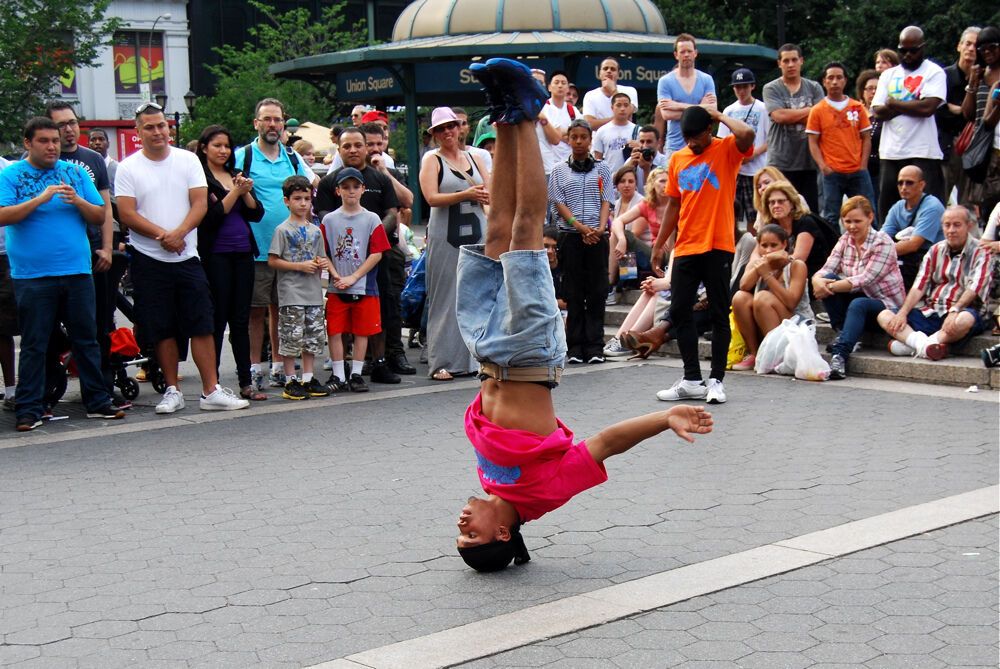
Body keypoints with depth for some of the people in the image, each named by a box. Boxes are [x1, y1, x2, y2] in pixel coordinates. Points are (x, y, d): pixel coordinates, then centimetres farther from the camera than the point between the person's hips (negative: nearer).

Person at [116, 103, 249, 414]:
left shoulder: (188, 160, 5)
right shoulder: (128, 168, 1)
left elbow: (200, 203, -2)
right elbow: (127, 214, -6)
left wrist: (179, 232, -18)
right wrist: (162, 235, -16)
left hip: (187, 257, 1)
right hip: (149, 260, -1)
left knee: (202, 326, -2)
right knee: (162, 330, 5)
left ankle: (211, 391, 2)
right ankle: (172, 391, 15)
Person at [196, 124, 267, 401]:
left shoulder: (237, 175, 15)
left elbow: (256, 214, 11)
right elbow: (211, 216, -13)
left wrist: (246, 192, -6)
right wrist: (235, 192, -13)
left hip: (243, 254, 6)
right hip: (215, 256, -6)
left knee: (241, 320, 7)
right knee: (217, 319, -3)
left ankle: (246, 382, 11)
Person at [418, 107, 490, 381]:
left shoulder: (473, 158, 15)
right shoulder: (432, 159, 3)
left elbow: (492, 194, 12)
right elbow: (431, 197, -12)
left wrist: (482, 195, -10)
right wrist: (466, 195, -19)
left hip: (476, 233, 4)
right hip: (446, 237, -4)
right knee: (446, 299, -3)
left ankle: (473, 357, 9)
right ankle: (442, 362, -1)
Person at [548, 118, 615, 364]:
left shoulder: (601, 168, 11)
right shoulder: (560, 170, 8)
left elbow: (606, 201, 5)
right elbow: (559, 202, 2)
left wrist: (600, 227, -12)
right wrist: (580, 226, -12)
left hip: (597, 237, 1)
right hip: (570, 236, -1)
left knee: (597, 292, 0)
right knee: (574, 293, 1)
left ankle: (595, 347, 3)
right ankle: (575, 348, 4)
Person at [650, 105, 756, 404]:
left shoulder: (726, 151, -2)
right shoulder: (677, 159, 11)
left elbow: (747, 134, -26)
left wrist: (719, 115, -10)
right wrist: (658, 245, 15)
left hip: (718, 247, -5)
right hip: (685, 248, 5)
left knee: (719, 314, 2)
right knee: (679, 312, 4)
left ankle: (716, 380, 7)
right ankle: (692, 380, 12)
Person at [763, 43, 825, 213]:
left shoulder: (814, 88, 12)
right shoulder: (771, 89, 5)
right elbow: (779, 116, -11)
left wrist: (792, 116, -10)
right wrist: (809, 110, -1)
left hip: (809, 161, 2)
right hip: (781, 162, -2)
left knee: (811, 211, 2)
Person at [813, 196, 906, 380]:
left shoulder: (883, 242, -13)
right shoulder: (844, 241, 5)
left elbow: (866, 280, -24)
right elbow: (827, 269, -6)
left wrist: (830, 287, -30)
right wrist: (817, 280, -31)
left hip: (886, 304, -6)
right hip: (856, 297, 6)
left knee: (858, 305, -38)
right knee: (826, 280, -19)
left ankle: (840, 355, -49)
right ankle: (842, 333, -18)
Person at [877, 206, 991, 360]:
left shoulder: (980, 252, -2)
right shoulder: (936, 250, 14)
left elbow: (975, 288, -16)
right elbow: (919, 286, 6)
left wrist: (954, 310, -33)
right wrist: (903, 312, -10)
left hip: (960, 312, -5)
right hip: (930, 312, 5)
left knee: (965, 320, -41)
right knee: (884, 316, -13)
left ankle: (912, 345, -35)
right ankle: (923, 343, -39)